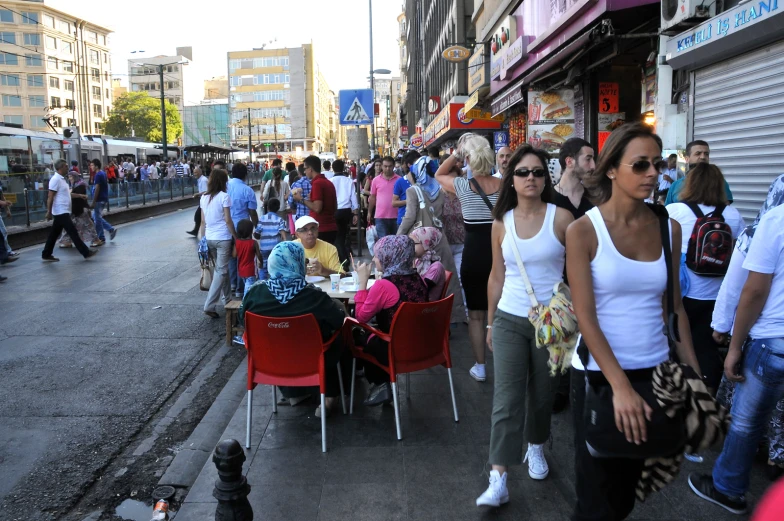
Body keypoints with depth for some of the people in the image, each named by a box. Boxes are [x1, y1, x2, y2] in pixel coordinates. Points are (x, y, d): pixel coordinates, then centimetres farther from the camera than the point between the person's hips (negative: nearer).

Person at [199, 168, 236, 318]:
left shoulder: (203, 197, 7)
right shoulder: (224, 196, -10)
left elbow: (203, 221, 10)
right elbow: (228, 220, -12)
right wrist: (236, 237, -4)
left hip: (209, 238, 6)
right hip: (223, 238, -6)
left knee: (221, 268, 19)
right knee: (221, 271, -3)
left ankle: (228, 298, 30)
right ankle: (209, 305, -8)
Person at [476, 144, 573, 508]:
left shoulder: (561, 218, -6)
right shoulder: (502, 222, 2)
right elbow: (497, 276, 9)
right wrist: (490, 321, 12)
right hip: (510, 320, 1)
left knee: (542, 393, 16)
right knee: (506, 400, -2)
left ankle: (535, 447, 43)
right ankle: (498, 480, 3)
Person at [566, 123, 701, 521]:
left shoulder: (669, 228, 1)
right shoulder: (583, 230, -12)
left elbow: (674, 307, 8)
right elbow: (585, 317, -16)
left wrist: (693, 372, 4)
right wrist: (620, 386, -21)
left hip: (656, 370, 4)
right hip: (599, 373, -4)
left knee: (630, 485, 20)